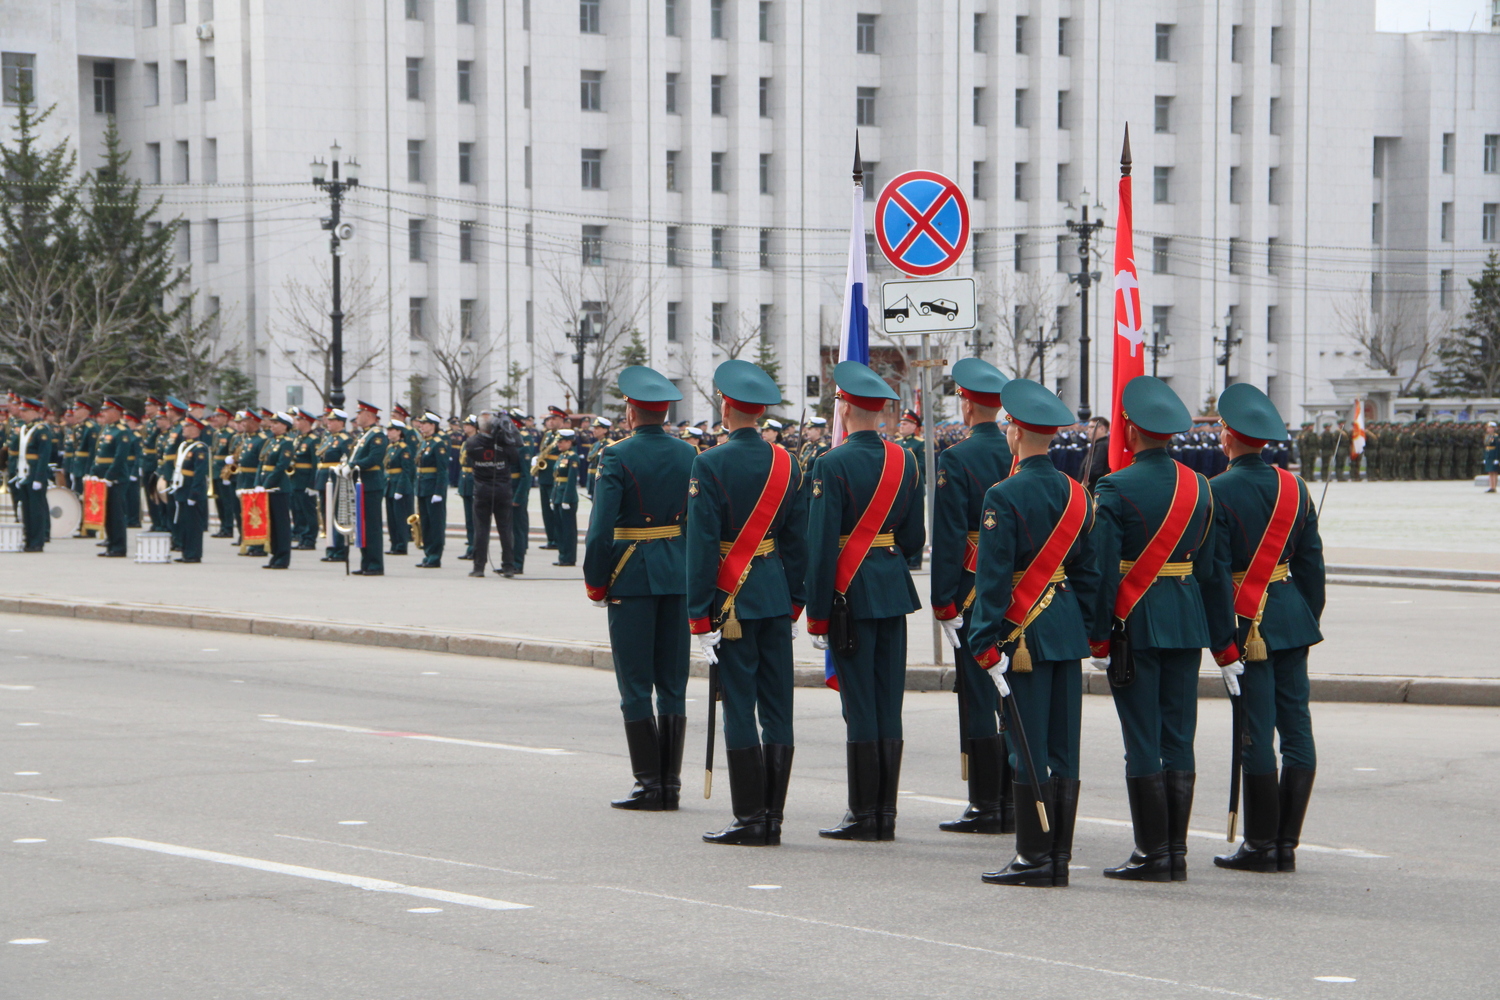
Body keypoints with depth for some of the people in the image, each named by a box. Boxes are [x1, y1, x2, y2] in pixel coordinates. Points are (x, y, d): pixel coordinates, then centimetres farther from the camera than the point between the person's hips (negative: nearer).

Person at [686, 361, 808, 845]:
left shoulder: (710, 464, -11)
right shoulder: (786, 462, 6)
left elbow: (702, 545, -13)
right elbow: (798, 537, 9)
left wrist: (699, 616, -9)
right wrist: (794, 603, 16)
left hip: (732, 599, -5)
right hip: (777, 595, 5)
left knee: (739, 707, -2)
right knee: (777, 708, 7)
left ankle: (750, 819, -1)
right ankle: (773, 818, 9)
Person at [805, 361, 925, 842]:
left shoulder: (832, 465, -12)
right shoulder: (904, 461, 7)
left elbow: (822, 545, -14)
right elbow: (915, 536, 11)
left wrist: (817, 616, -10)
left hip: (850, 592, -6)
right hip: (895, 589, 6)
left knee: (860, 708, -3)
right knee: (888, 706, 8)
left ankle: (863, 815, 1)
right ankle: (885, 815, 11)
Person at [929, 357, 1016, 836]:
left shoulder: (956, 459, -11)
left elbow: (948, 538, -14)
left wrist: (943, 603, -11)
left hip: (975, 593, -6)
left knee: (979, 698, -3)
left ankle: (985, 807, -2)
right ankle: (1010, 803, 14)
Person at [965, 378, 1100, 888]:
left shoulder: (1004, 496, -12)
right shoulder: (1075, 492, 9)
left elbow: (993, 575, -15)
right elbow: (1087, 570, 13)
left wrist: (986, 644, -13)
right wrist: (1082, 630, 18)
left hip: (1024, 632, -7)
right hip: (1068, 631, 7)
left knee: (1027, 749, -3)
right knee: (1063, 750, 8)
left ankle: (1034, 858, 0)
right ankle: (1060, 856, 11)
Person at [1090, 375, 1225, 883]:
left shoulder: (1115, 489, -12)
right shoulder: (1198, 486, 6)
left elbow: (1102, 569, -13)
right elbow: (1209, 566, 10)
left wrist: (1098, 634, -6)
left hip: (1136, 623, -5)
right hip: (1187, 621, 5)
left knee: (1143, 744, -1)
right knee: (1179, 740, 9)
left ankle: (1153, 854, 1)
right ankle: (1176, 851, 11)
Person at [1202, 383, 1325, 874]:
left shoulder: (1217, 493, -12)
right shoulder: (1294, 487, 6)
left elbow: (1213, 576, -14)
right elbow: (1311, 563, 10)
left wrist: (1223, 648, -12)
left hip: (1248, 623, -6)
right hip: (1293, 615, 6)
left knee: (1257, 735, -2)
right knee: (1296, 728, 7)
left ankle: (1261, 846, 4)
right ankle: (1286, 844, 11)